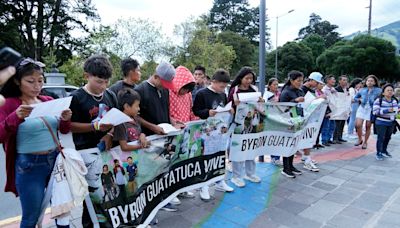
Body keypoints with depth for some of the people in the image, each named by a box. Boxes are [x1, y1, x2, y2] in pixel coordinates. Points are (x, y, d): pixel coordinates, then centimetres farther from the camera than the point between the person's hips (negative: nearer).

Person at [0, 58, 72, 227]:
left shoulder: (49, 101, 4)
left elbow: (64, 131, 9)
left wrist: (65, 120, -13)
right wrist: (16, 117, -30)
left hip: (56, 160, 4)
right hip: (29, 166, -4)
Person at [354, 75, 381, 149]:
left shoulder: (378, 90, -3)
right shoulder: (362, 90, 6)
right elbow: (355, 97, 18)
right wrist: (360, 99, 0)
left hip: (371, 110, -2)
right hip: (362, 109, 2)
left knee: (368, 127, 6)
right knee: (358, 125, -8)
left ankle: (365, 142, 22)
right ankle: (360, 140, 14)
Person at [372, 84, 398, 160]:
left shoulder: (395, 100, 3)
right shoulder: (378, 100, -16)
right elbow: (375, 112, -22)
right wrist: (387, 110, -29)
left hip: (391, 123, 6)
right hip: (381, 123, -6)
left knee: (388, 137, 16)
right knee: (381, 138, -5)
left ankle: (384, 151, 35)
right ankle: (378, 153, 9)